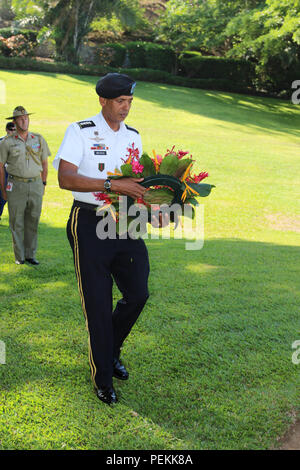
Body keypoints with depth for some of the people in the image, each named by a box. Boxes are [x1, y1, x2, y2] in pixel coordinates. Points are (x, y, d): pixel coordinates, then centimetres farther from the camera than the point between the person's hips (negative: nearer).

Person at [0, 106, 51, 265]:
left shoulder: (39, 139, 7)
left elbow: (44, 163, 15)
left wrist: (43, 184, 12)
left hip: (35, 185, 2)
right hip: (16, 185, -2)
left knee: (33, 222, 6)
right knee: (16, 223, 1)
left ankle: (31, 254, 17)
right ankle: (19, 256, 11)